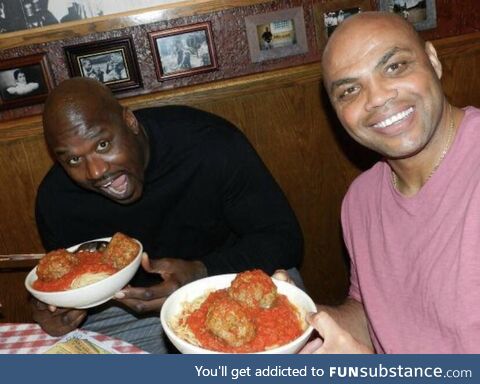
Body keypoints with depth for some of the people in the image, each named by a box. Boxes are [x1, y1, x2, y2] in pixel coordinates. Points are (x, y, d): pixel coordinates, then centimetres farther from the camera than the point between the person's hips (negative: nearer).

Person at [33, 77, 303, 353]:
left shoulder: (209, 143, -26)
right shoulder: (56, 198, -14)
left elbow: (284, 239, -20)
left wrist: (202, 274, -36)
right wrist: (55, 310, -21)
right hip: (127, 307, 1)